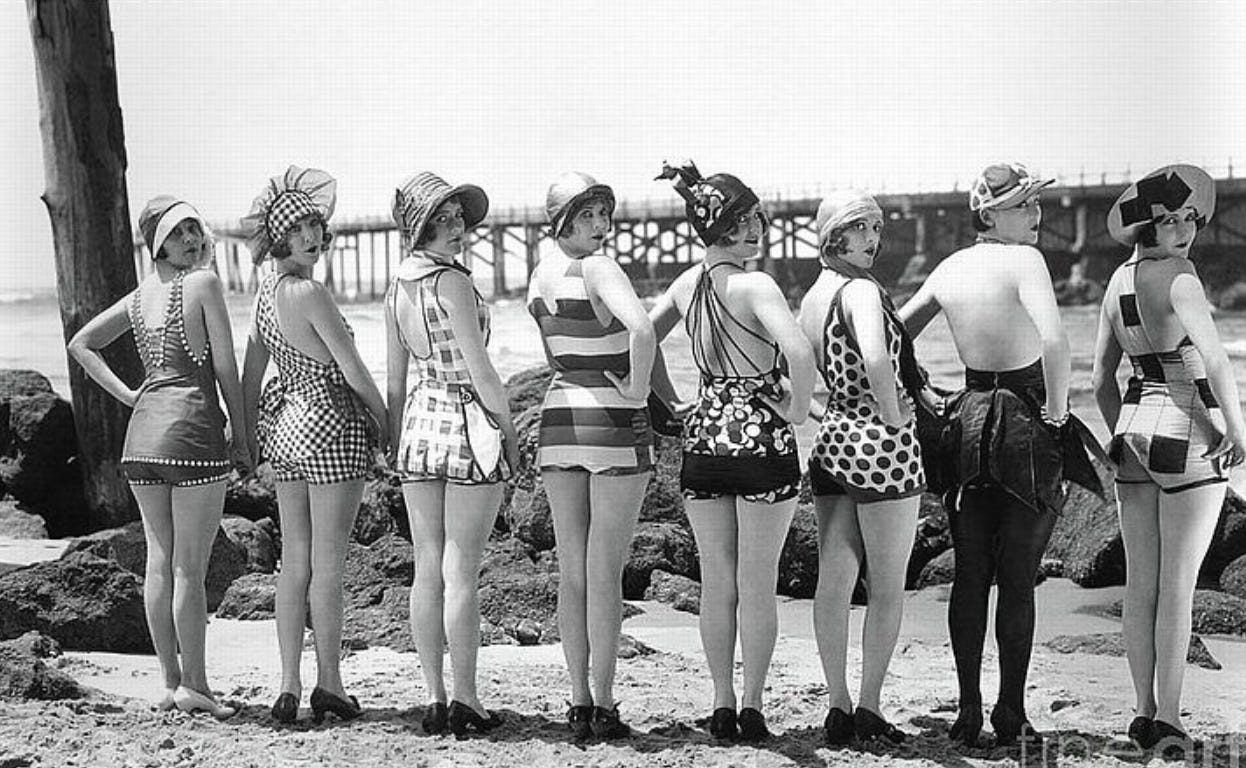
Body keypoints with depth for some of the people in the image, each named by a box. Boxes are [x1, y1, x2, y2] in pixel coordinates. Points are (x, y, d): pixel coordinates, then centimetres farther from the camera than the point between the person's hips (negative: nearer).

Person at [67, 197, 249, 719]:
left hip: (143, 431, 7)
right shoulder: (204, 283, -6)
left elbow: (81, 344, 19)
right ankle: (193, 684, 3)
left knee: (159, 561, 10)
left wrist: (126, 395, 13)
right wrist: (242, 438, -1)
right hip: (192, 426, -7)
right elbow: (226, 368, -8)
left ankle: (170, 682, 16)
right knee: (190, 567, -2)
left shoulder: (139, 296, 13)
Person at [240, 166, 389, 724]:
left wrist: (249, 437, 21)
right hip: (332, 427, -8)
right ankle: (329, 685, 8)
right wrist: (385, 423, 1)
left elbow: (251, 374, 13)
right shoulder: (310, 293, -19)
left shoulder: (266, 291, 6)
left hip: (284, 424, 8)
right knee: (327, 564, 0)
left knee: (294, 561, 9)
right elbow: (354, 371, -14)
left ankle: (290, 687, 10)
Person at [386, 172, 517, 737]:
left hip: (420, 422, 7)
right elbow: (480, 368, -13)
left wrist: (394, 441, 20)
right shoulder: (452, 282, -15)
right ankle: (465, 701, 2)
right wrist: (509, 428, -1)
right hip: (468, 422, -7)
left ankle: (434, 699, 13)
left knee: (427, 569, 8)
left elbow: (396, 377, 13)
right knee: (461, 572, -3)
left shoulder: (397, 288, 8)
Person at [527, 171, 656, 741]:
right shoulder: (598, 269, -15)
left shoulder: (541, 272, 8)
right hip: (616, 424, -6)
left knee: (571, 572, 8)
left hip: (559, 417, 6)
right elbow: (641, 330, -32)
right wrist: (638, 391, -18)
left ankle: (579, 704, 12)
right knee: (606, 574, -1)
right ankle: (604, 708, 3)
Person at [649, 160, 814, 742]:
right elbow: (799, 352, -30)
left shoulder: (687, 283, 3)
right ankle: (752, 707, 9)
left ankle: (722, 706, 16)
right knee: (757, 585, 5)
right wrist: (798, 410, -15)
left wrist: (668, 397, 17)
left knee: (716, 583, 11)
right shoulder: (754, 286, -16)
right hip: (761, 438, -5)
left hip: (704, 437, 5)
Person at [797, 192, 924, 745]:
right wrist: (894, 415, -18)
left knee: (833, 582, 8)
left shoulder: (810, 299, 10)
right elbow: (876, 361, -32)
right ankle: (869, 709, 8)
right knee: (887, 588, 4)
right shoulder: (862, 291, -16)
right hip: (882, 445, -7)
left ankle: (838, 707, 14)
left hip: (831, 439, 8)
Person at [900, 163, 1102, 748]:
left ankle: (968, 710, 13)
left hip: (968, 422, 5)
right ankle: (1011, 714, 6)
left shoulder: (950, 268, 7)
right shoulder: (1024, 260, -14)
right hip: (1026, 425, -5)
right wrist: (1056, 414, -18)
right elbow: (1054, 340, -29)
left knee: (970, 575, 10)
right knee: (1018, 579, 2)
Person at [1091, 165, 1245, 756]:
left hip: (1135, 430, 7)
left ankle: (1143, 713, 14)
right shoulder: (1178, 277, -15)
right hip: (1190, 435, -7)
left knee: (1139, 583, 9)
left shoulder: (1118, 281, 9)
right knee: (1178, 585, -2)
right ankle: (1168, 718, 0)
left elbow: (1101, 378, 14)